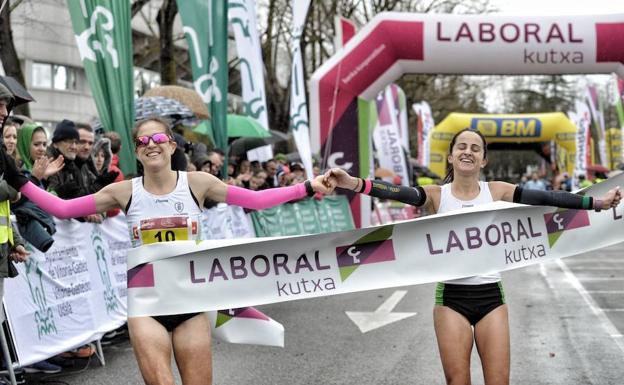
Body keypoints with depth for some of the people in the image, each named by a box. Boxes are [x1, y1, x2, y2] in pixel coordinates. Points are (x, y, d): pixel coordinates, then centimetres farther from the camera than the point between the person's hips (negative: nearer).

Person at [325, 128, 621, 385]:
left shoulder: (496, 191, 3)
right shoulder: (437, 194, -3)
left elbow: (545, 198, -3)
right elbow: (398, 193, -20)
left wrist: (596, 203, -11)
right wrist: (355, 184, -39)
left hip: (491, 296, 1)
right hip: (451, 297, -1)